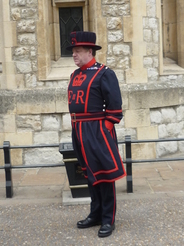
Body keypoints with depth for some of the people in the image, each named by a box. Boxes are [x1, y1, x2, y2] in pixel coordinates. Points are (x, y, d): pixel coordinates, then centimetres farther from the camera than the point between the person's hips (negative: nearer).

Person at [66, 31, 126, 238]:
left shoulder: (104, 74, -10)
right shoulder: (75, 75, 13)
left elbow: (115, 106, -11)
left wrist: (106, 129, -13)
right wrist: (77, 128, 14)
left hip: (97, 131, -8)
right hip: (78, 131, 8)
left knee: (104, 174, 0)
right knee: (89, 174, 15)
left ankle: (108, 220, 10)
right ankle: (95, 214, 27)